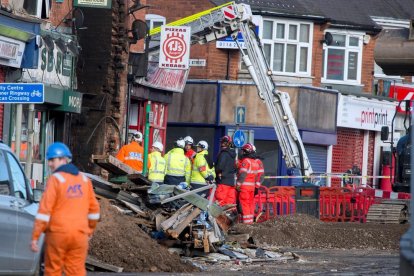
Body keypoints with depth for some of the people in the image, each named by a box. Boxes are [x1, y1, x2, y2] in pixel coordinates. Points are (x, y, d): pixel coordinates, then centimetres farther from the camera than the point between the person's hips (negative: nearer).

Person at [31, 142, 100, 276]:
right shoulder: (84, 179, 9)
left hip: (57, 234, -4)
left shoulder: (55, 179, -9)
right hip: (79, 234, 4)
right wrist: (90, 230, 29)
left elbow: (45, 210, -14)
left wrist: (35, 237, -12)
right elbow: (93, 208, 15)